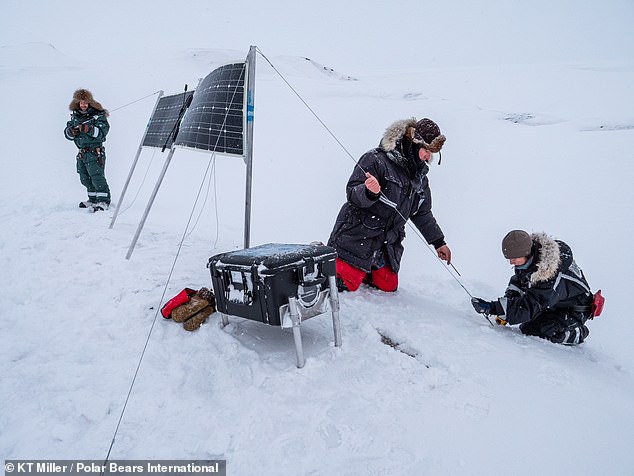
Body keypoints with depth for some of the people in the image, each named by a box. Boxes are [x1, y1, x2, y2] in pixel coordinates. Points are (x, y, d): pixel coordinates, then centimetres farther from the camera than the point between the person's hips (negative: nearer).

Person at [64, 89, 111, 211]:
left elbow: (102, 132, -16)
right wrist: (71, 131, -10)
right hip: (82, 153, 7)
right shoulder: (75, 116, 11)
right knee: (85, 178, 14)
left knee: (97, 177, -13)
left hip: (95, 152, -7)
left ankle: (104, 201, -10)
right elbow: (67, 134, 13)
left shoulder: (98, 115, -6)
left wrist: (89, 129, -28)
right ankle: (93, 199, 27)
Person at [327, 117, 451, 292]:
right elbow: (352, 194, -18)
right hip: (357, 236, -7)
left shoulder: (420, 176, 11)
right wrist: (369, 192, -40)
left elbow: (422, 213, 21)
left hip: (388, 244, 8)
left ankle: (360, 269, 32)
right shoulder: (376, 160, -13)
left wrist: (439, 242, 21)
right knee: (346, 285, -10)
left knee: (388, 286, 10)